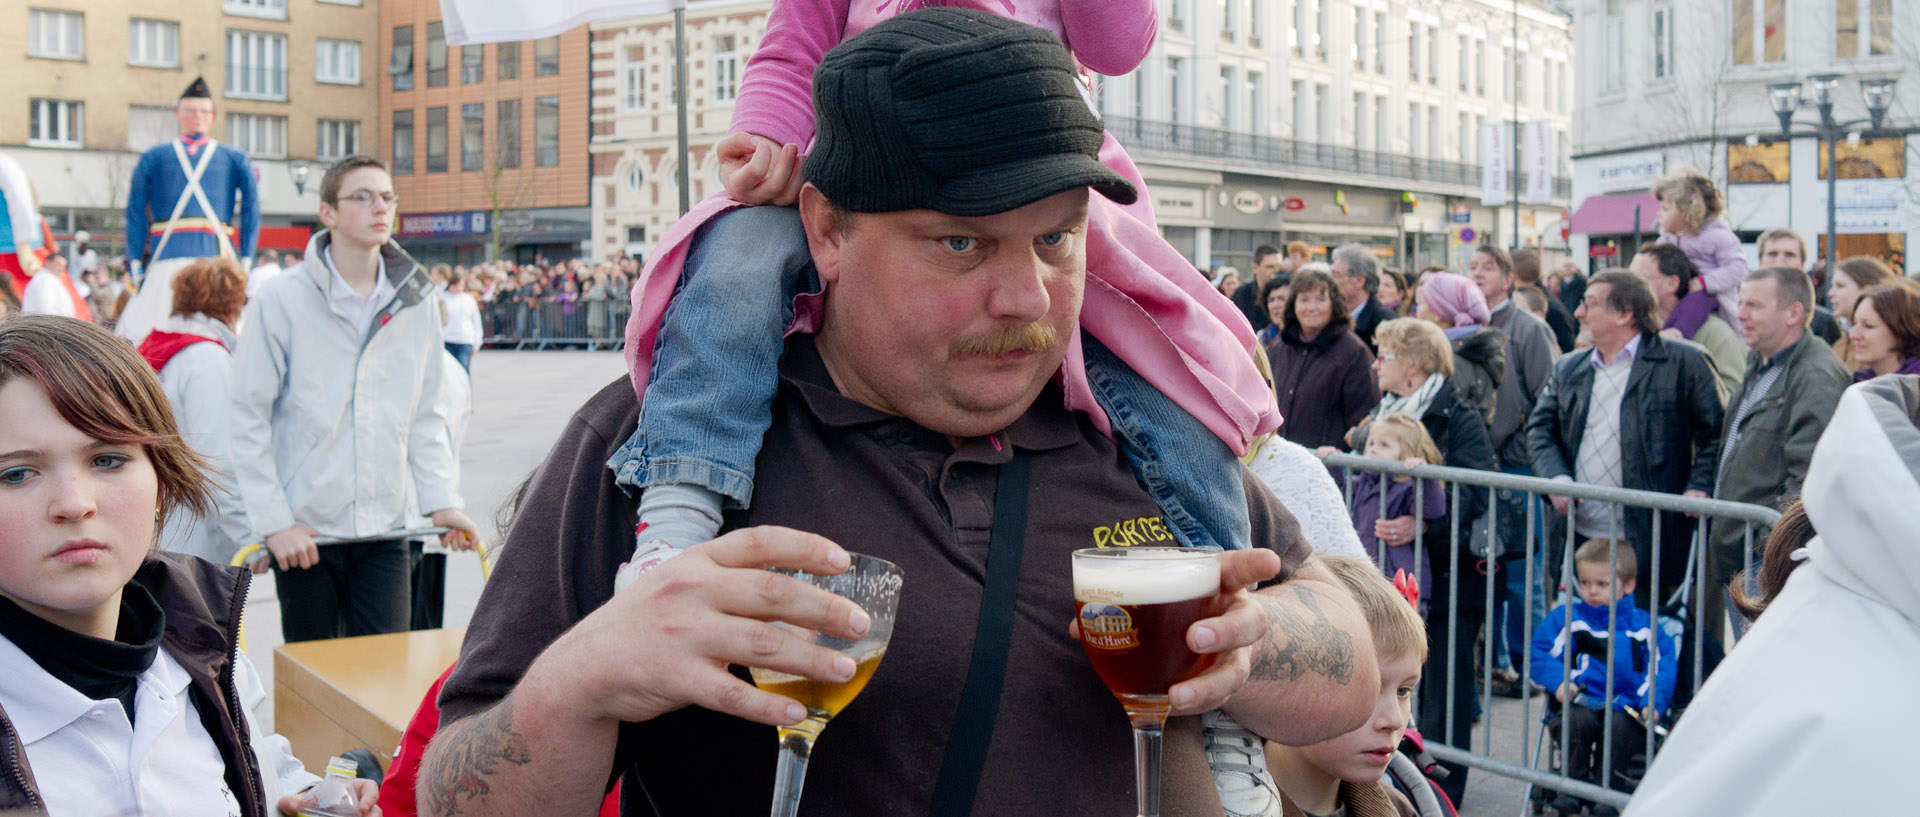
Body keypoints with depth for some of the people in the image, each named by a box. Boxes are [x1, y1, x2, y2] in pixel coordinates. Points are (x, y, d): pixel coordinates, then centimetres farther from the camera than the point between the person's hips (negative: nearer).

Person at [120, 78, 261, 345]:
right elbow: (136, 212, 10)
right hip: (167, 260, 0)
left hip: (218, 255, 0)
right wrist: (136, 262, 2)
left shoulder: (235, 159, 14)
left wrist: (246, 260, -1)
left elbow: (251, 212, 9)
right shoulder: (154, 158, 14)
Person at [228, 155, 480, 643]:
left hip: (386, 530, 3)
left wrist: (441, 499, 2)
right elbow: (249, 420, -5)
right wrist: (273, 521, -10)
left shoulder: (416, 301, 6)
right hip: (303, 532, -2)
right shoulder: (281, 300, -6)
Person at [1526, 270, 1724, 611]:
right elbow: (1540, 428, 13)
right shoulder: (1567, 369, 14)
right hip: (1577, 537, 5)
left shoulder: (1683, 363, -1)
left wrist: (1699, 487, -12)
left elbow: (1715, 433, 1)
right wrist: (1556, 478, -5)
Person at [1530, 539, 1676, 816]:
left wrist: (1652, 703, -10)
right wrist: (1559, 682, -9)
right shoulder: (1566, 617, 14)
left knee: (1618, 726, -33)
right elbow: (1540, 654, 10)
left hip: (1626, 708, 0)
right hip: (1582, 702, 0)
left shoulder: (1644, 626, 14)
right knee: (1579, 720, -33)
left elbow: (1662, 668, 8)